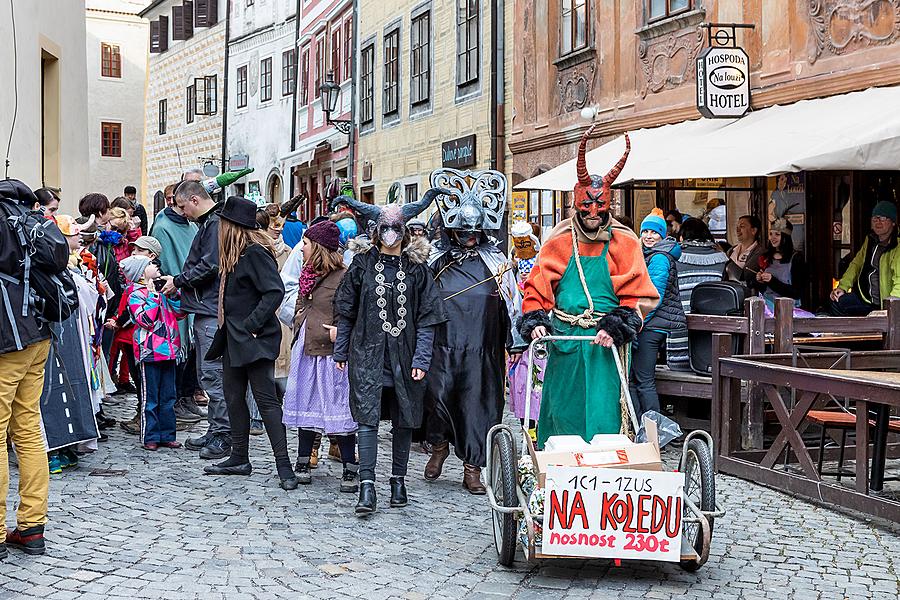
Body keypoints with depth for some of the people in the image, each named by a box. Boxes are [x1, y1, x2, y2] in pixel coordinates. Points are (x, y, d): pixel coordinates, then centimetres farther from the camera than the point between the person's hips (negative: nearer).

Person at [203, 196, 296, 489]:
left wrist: (251, 325, -22)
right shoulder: (235, 254, 14)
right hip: (234, 338, 10)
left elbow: (275, 292, -23)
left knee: (266, 399, -9)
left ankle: (284, 465, -6)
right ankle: (239, 459, 24)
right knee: (233, 397, 14)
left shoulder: (256, 253, -15)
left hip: (255, 339, -10)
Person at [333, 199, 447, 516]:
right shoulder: (363, 263, 3)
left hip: (404, 354, 1)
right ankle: (367, 485, -12)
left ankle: (398, 480, 24)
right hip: (367, 352, -1)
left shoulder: (416, 268, 2)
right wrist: (341, 350, 7)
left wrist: (421, 359, -7)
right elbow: (346, 309, 8)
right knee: (367, 415, -10)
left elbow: (427, 317, 0)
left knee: (403, 419, 9)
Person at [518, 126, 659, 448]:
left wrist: (616, 328, -14)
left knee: (603, 414, -5)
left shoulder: (623, 243, 3)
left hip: (606, 341, -2)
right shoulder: (560, 243, 8)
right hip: (565, 340, 2)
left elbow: (637, 296, -1)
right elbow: (537, 288, 7)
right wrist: (535, 322, -9)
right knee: (562, 407, 8)